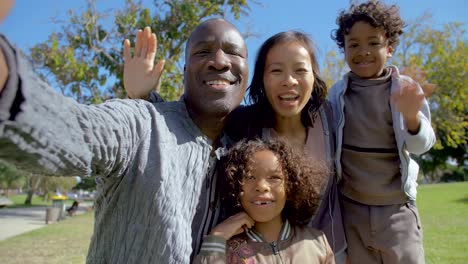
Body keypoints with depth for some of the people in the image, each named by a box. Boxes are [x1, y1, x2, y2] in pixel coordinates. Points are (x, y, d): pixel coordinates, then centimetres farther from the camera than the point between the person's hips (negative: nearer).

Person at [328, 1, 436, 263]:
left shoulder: (405, 89, -7)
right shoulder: (338, 92, -3)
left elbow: (421, 146, -10)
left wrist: (411, 116, -30)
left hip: (397, 207, -1)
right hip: (351, 207, 2)